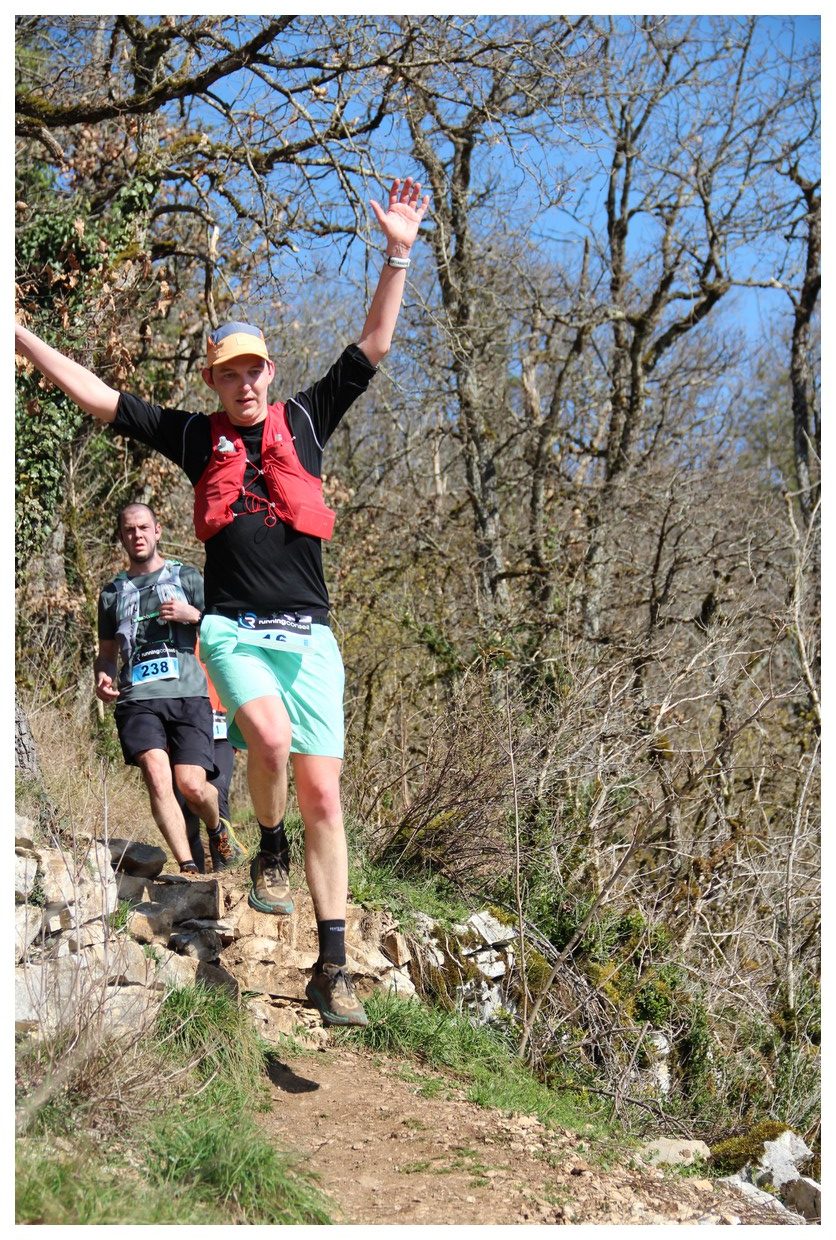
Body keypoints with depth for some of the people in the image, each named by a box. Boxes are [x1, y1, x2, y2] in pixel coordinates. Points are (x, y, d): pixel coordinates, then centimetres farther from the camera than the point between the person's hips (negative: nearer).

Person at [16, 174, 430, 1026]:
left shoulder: (305, 420, 11)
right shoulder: (195, 437, 10)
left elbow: (374, 345, 10)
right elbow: (95, 396, 10)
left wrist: (398, 255, 3)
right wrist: (20, 336, 7)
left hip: (309, 635, 1)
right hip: (234, 630, -1)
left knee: (322, 794, -3)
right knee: (269, 737, -30)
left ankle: (332, 967, 4)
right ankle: (269, 850, 4)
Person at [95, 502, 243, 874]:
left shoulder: (186, 577, 13)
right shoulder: (112, 592, 20)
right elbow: (106, 652, 27)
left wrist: (191, 614, -6)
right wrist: (102, 677, 5)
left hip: (187, 694, -2)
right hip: (137, 700, 2)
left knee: (191, 785, -13)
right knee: (157, 777, -21)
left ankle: (217, 828, 23)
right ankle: (188, 868, -16)